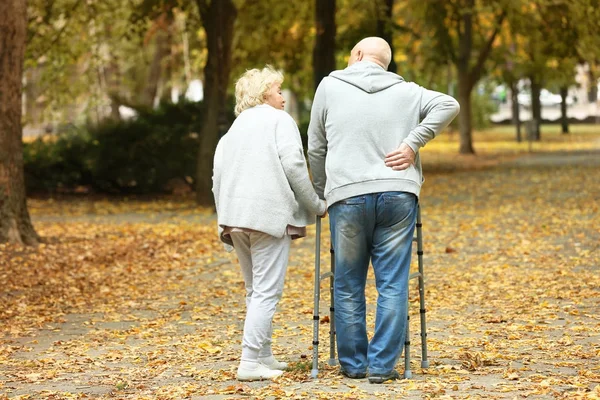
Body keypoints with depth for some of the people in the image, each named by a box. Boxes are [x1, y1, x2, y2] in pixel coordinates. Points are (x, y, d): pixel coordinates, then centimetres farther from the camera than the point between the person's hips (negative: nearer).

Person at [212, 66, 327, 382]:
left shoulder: (234, 128, 24)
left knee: (255, 291, 15)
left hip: (234, 217, 7)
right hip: (269, 215, -7)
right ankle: (251, 361, -13)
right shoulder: (279, 120, 5)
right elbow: (293, 166, -8)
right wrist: (315, 205, 0)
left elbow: (218, 175, 18)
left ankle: (263, 356, 17)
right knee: (267, 291, -7)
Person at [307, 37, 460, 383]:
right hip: (398, 195, 1)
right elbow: (448, 105, -1)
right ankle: (383, 365, 1)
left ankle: (353, 363, 15)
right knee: (392, 285, 3)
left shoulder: (330, 87, 9)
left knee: (348, 286, 9)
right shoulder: (405, 91, 12)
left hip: (347, 196, -1)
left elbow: (316, 149, 12)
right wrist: (412, 143, -2)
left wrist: (322, 194, 23)